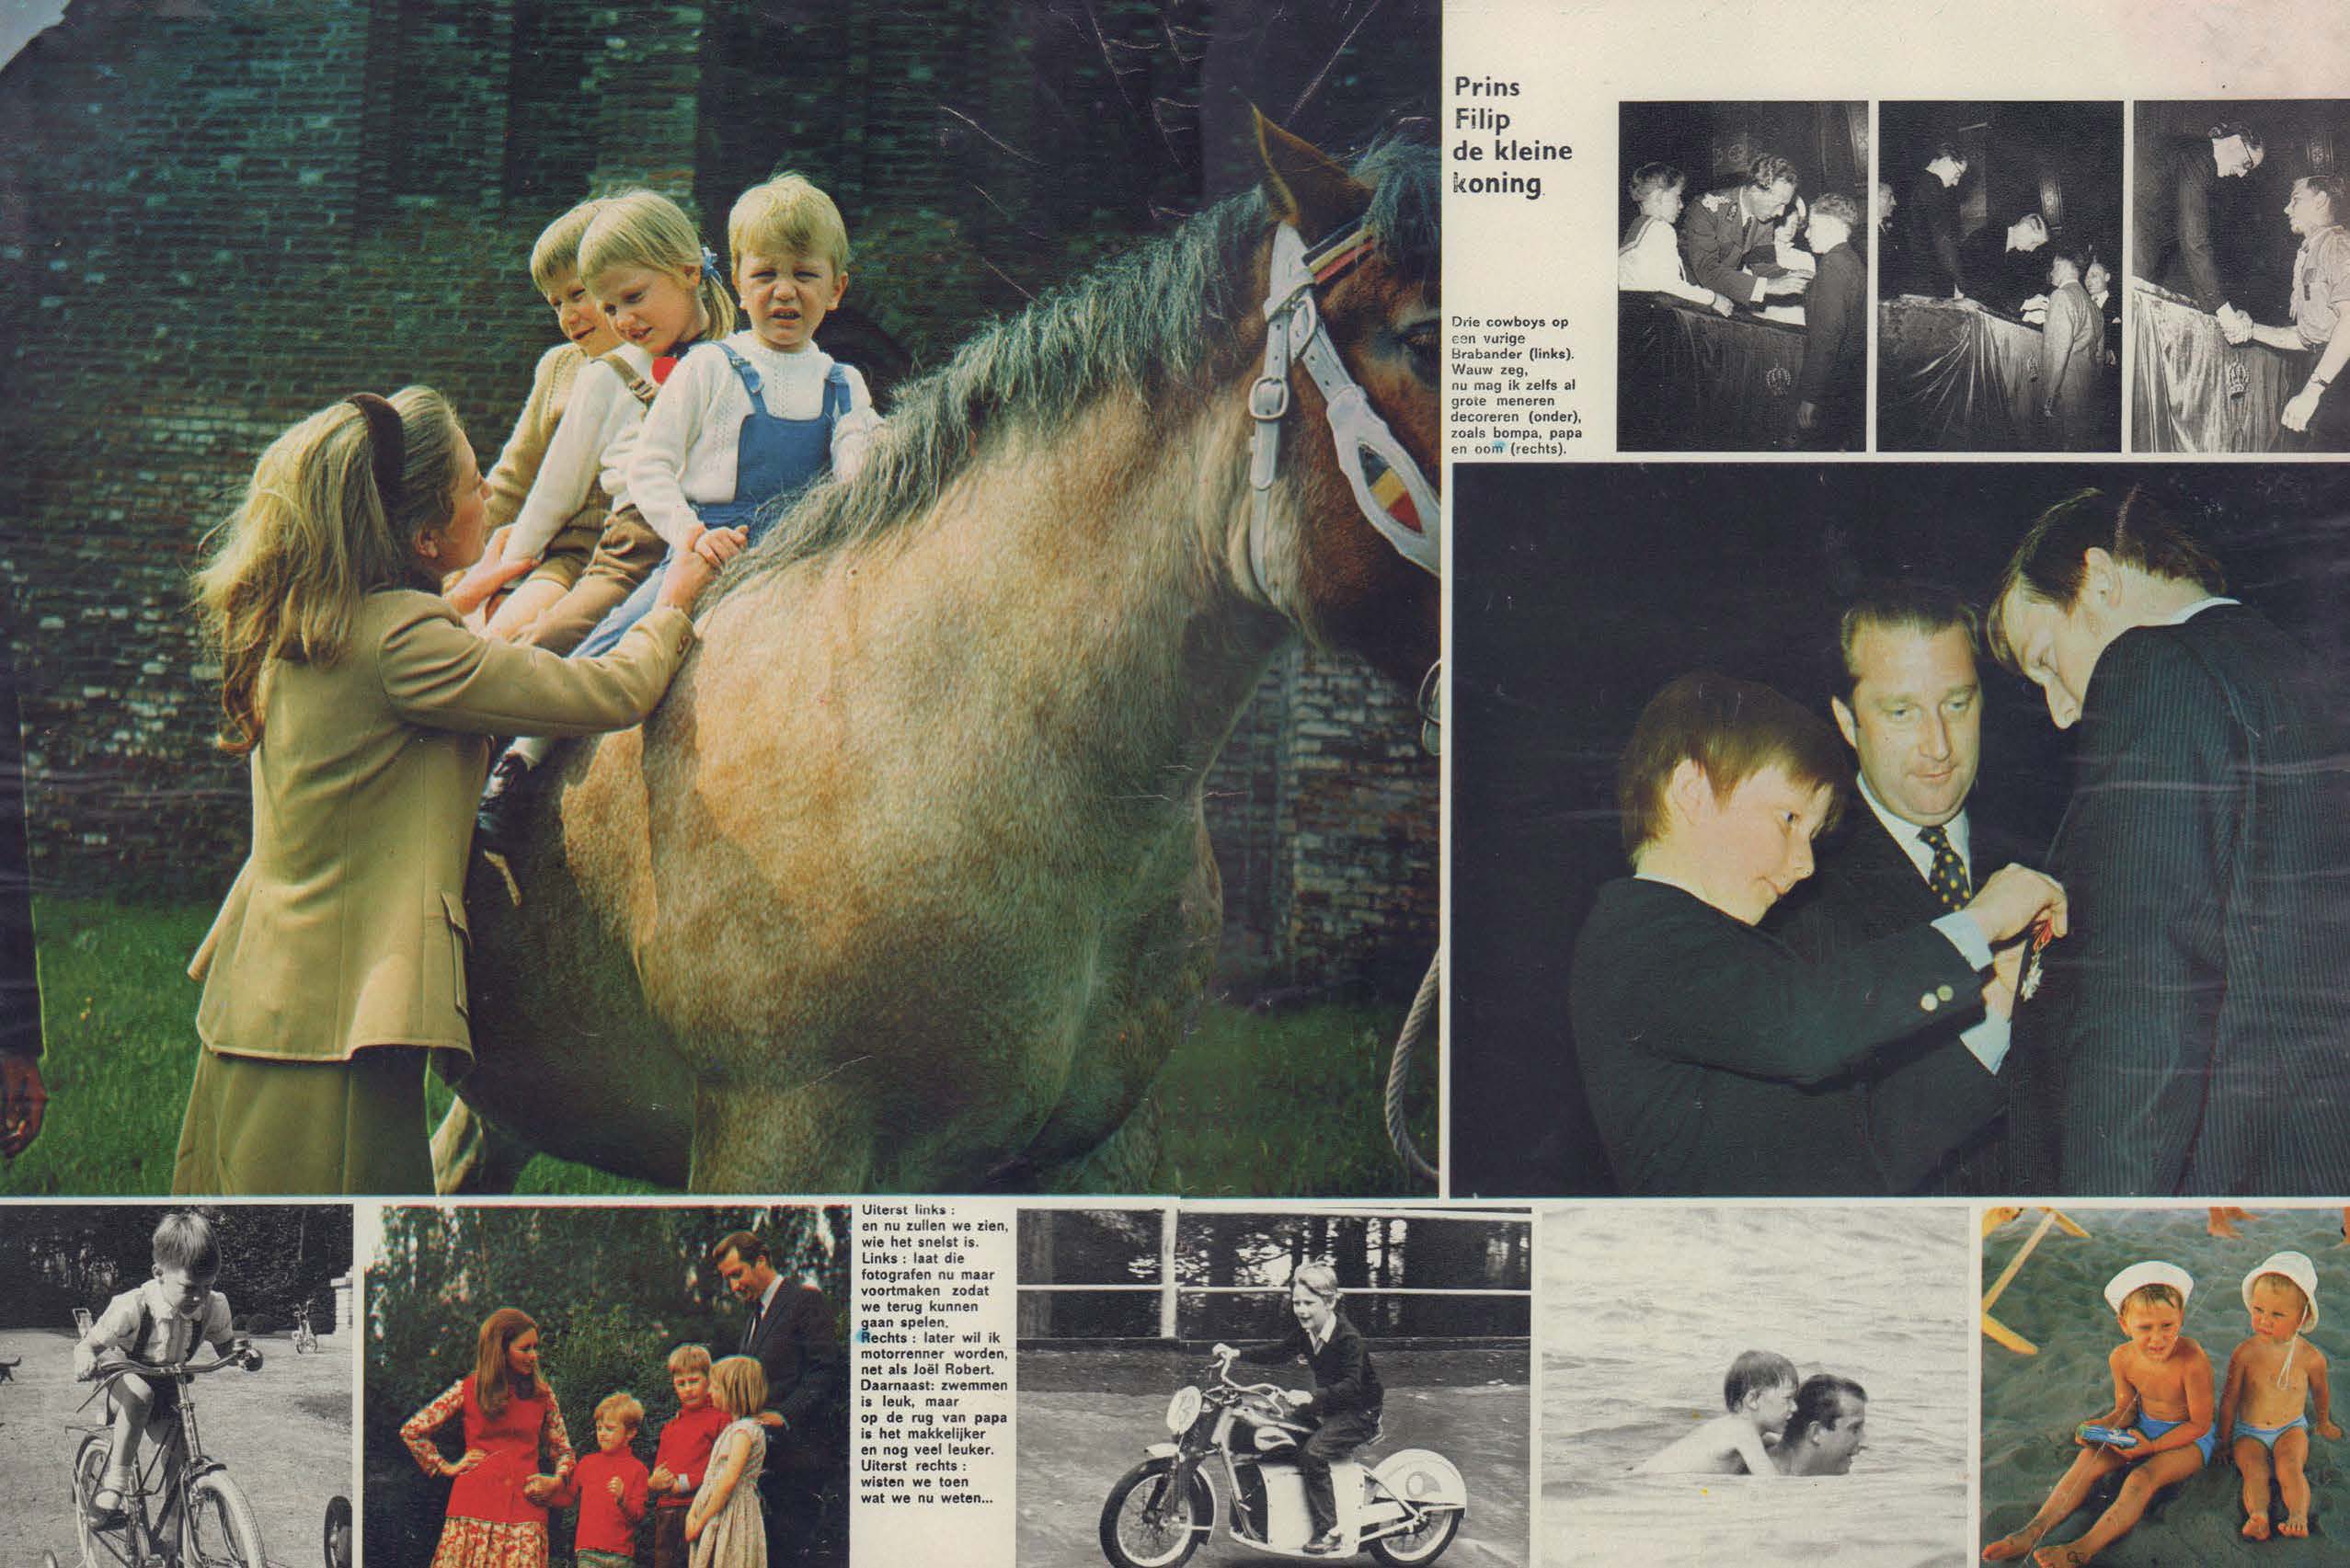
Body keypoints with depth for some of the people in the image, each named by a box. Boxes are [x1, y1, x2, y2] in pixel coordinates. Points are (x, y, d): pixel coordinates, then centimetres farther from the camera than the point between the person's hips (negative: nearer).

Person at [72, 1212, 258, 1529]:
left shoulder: (214, 1306, -18)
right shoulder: (132, 1307, -31)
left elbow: (223, 1343, 0)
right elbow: (89, 1344, -25)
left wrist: (241, 1348, -24)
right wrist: (86, 1360, -50)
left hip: (168, 1385, 5)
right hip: (122, 1380, -5)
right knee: (140, 1394, -39)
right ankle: (110, 1489, -35)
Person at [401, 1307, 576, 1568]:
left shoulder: (543, 1395, 13)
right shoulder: (467, 1390, 6)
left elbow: (564, 1451, 22)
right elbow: (411, 1431, 10)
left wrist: (556, 1481, 3)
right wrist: (447, 1467, 6)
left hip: (525, 1513, 2)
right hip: (473, 1513, -1)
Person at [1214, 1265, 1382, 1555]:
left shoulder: (1348, 1339, -24)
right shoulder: (1305, 1333, 2)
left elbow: (1352, 1385, -32)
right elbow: (1278, 1352, 12)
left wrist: (1313, 1398, -45)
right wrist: (1237, 1354, -2)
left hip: (1360, 1413, -9)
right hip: (1327, 1406, 9)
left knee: (1312, 1452, -28)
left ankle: (1330, 1531, -23)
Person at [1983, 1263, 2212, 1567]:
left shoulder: (2193, 1362, -30)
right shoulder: (2122, 1359, -12)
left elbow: (2199, 1424, -20)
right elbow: (2126, 1408, 5)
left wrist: (2152, 1447, -25)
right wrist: (2100, 1426, -17)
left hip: (2190, 1439, -5)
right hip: (2144, 1428, 6)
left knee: (2144, 1476, -31)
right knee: (2091, 1457, -17)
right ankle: (2032, 1532, -28)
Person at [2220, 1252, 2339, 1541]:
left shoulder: (2310, 1357, -9)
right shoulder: (2246, 1353, -11)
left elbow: (2320, 1392, 13)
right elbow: (2229, 1399, 0)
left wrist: (2324, 1423, 28)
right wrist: (2224, 1438, 5)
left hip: (2291, 1428, 0)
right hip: (2249, 1432, 0)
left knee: (2289, 1467, -27)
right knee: (2254, 1470, -26)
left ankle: (2298, 1515, -42)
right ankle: (2257, 1516, -47)